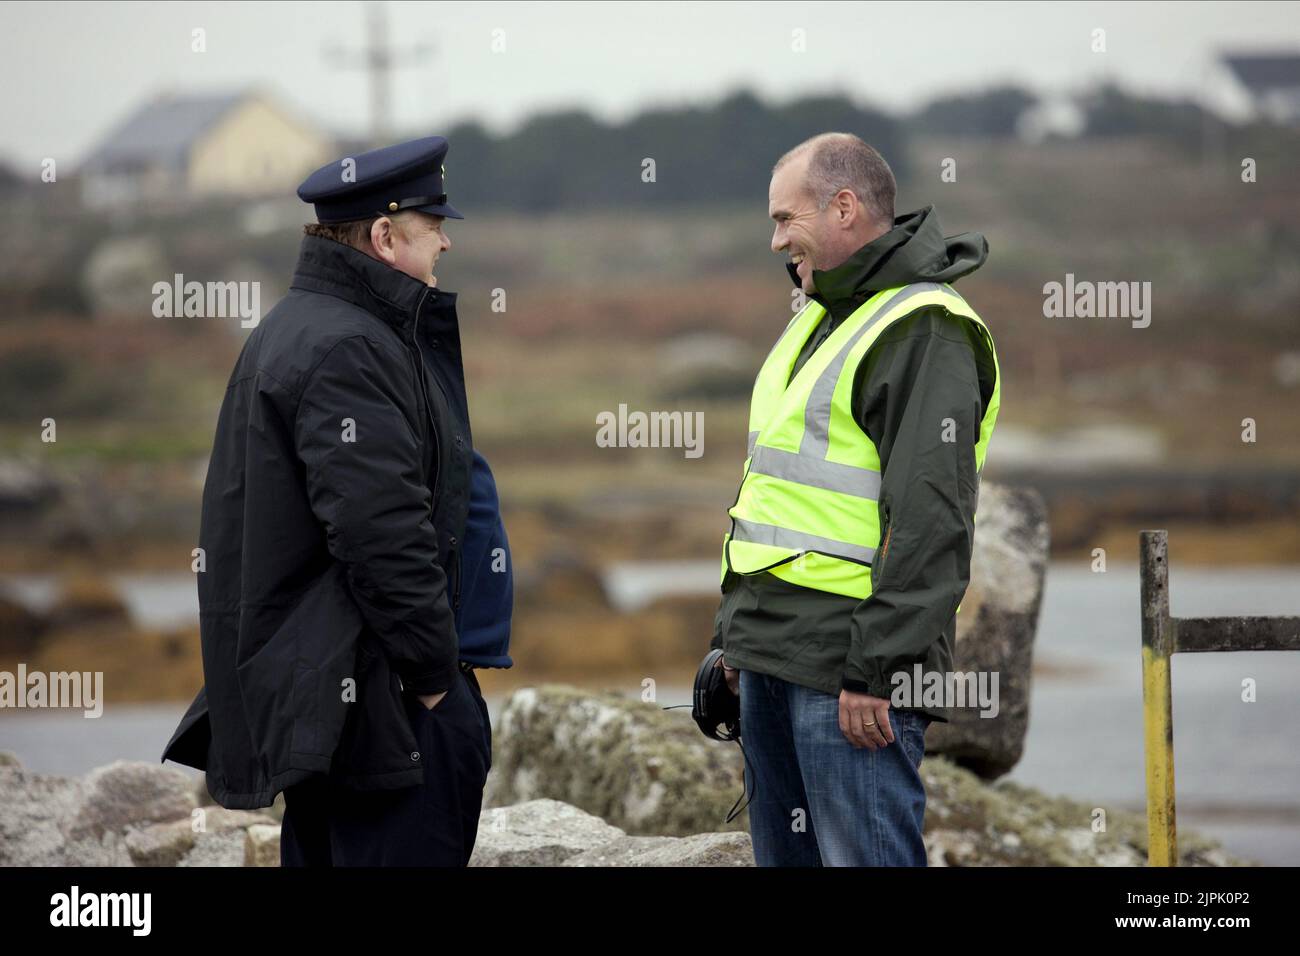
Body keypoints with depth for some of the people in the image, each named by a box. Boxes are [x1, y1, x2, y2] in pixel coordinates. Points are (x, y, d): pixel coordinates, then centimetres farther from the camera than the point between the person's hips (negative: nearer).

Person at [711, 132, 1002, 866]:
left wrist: (878, 668, -22)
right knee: (787, 857, 13)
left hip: (846, 672, -10)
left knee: (867, 859, -11)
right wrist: (734, 629, 24)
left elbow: (931, 522, -19)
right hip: (773, 649, 10)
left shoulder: (925, 331, -12)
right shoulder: (820, 317, 20)